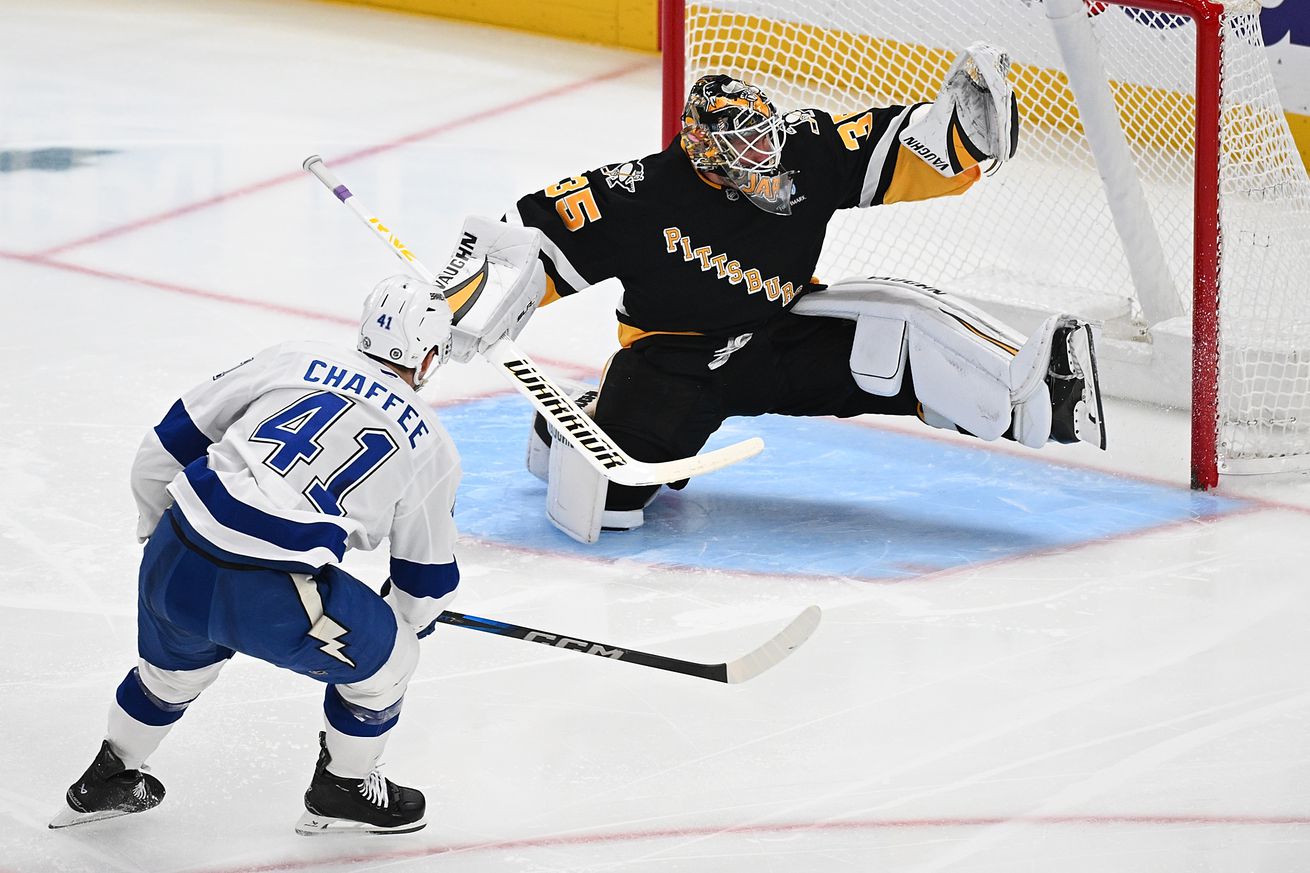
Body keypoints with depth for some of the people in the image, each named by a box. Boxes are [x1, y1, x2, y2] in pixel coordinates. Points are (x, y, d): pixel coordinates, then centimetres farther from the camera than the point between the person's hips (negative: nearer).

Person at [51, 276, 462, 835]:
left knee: (175, 662, 35)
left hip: (175, 562, 4)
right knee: (383, 657, 23)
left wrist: (159, 526, 34)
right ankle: (342, 792, 38)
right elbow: (426, 577, 21)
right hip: (274, 602, -4)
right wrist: (408, 621, 43)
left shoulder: (295, 360, 15)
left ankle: (105, 782, 52)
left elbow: (170, 442, 17)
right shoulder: (431, 447, 11)